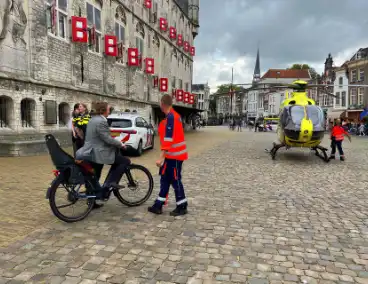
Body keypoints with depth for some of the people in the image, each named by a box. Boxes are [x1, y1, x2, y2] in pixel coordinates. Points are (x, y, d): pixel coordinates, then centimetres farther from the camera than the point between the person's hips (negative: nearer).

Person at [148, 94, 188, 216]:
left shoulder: (170, 117, -19)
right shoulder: (174, 115, 13)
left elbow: (168, 139, -26)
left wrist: (161, 157, -28)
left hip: (174, 155, -10)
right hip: (172, 154, 10)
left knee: (175, 180, 1)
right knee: (165, 179, 13)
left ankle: (182, 207, 14)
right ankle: (158, 205, 21)